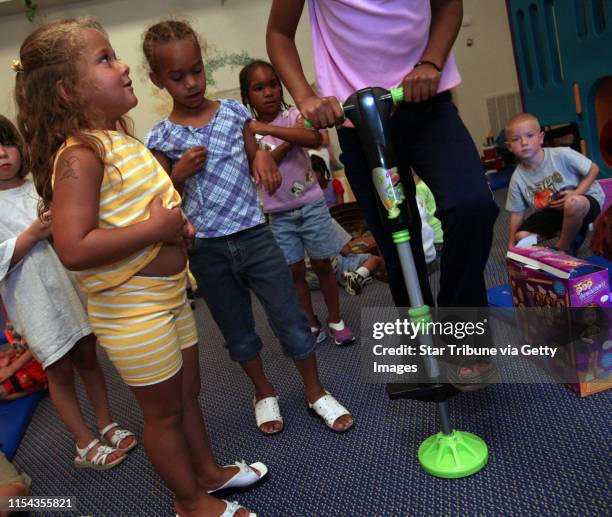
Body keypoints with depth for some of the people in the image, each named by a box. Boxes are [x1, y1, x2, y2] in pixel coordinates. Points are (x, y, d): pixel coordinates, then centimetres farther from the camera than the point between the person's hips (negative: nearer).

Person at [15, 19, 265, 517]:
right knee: (165, 411, 11)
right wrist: (155, 228, -26)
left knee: (189, 392, 24)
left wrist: (178, 223, 5)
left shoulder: (123, 139, 7)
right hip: (132, 311, -9)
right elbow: (73, 249, -32)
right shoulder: (79, 156, -22)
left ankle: (208, 470, 46)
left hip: (169, 294, 9)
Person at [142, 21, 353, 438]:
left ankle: (316, 391, 27)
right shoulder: (162, 138, -2)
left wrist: (264, 156, -10)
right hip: (207, 251, 0)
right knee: (238, 333, 15)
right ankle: (264, 392, 40)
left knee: (292, 320, 4)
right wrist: (181, 172, -17)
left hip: (254, 235, 0)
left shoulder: (234, 112, 2)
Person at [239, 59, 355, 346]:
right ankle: (312, 324, 26)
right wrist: (291, 137, -20)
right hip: (279, 214, 1)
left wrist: (267, 128, -31)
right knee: (295, 271, 10)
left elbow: (314, 138, -29)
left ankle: (335, 320, 25)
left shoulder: (293, 114, -7)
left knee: (322, 264, 8)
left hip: (311, 204, -1)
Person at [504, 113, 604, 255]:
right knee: (521, 236, -12)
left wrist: (576, 193, -23)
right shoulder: (518, 178, -12)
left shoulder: (562, 154, -22)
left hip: (585, 199, -4)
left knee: (574, 203, -41)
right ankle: (575, 230, 7)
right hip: (552, 211, 5)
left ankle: (563, 248, -14)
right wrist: (511, 244, -5)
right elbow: (517, 213, -3)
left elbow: (593, 169, -10)